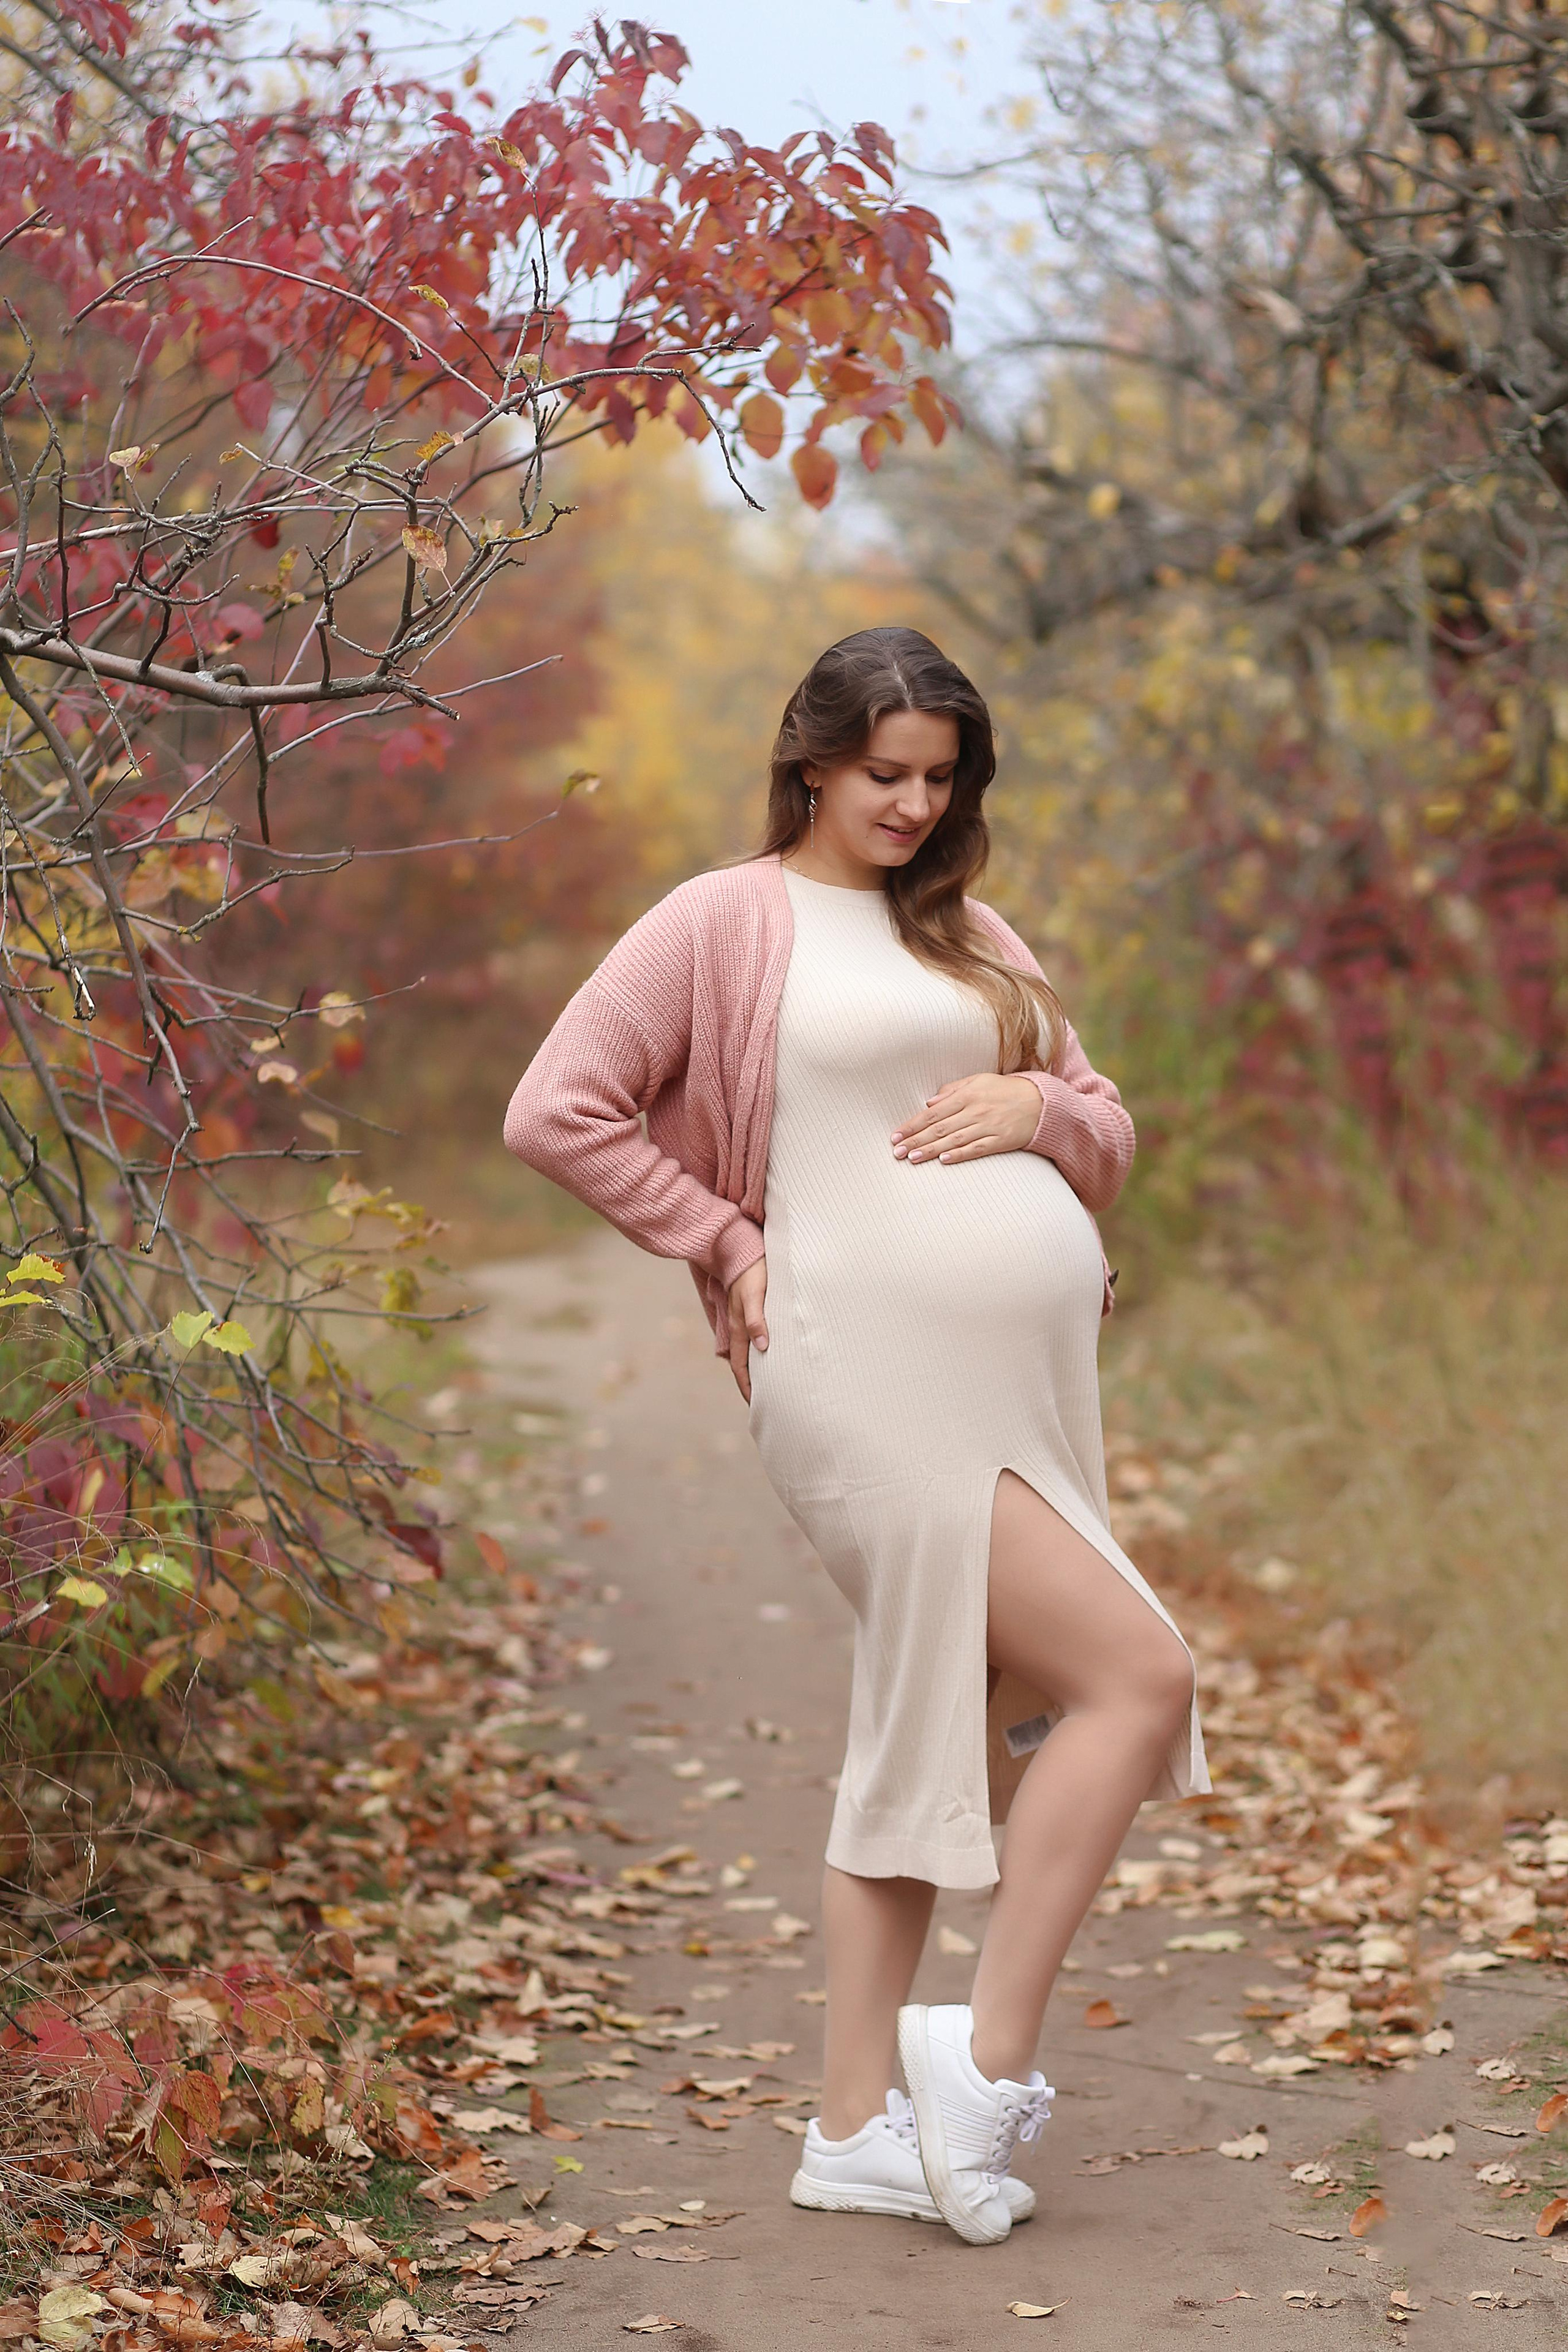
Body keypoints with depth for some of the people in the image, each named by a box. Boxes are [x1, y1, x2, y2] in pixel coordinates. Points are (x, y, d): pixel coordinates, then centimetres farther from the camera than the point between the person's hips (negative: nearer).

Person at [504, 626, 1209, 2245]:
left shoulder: (969, 937, 19)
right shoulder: (727, 922, -1)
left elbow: (1108, 1145, 21)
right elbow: (554, 1112, -7)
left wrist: (1041, 1106, -1)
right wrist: (730, 1246, -7)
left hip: (1024, 1384, 8)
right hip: (875, 1376, -7)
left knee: (942, 1735, 9)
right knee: (1137, 1675, -14)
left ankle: (858, 2124, 17)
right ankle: (990, 2061, -4)